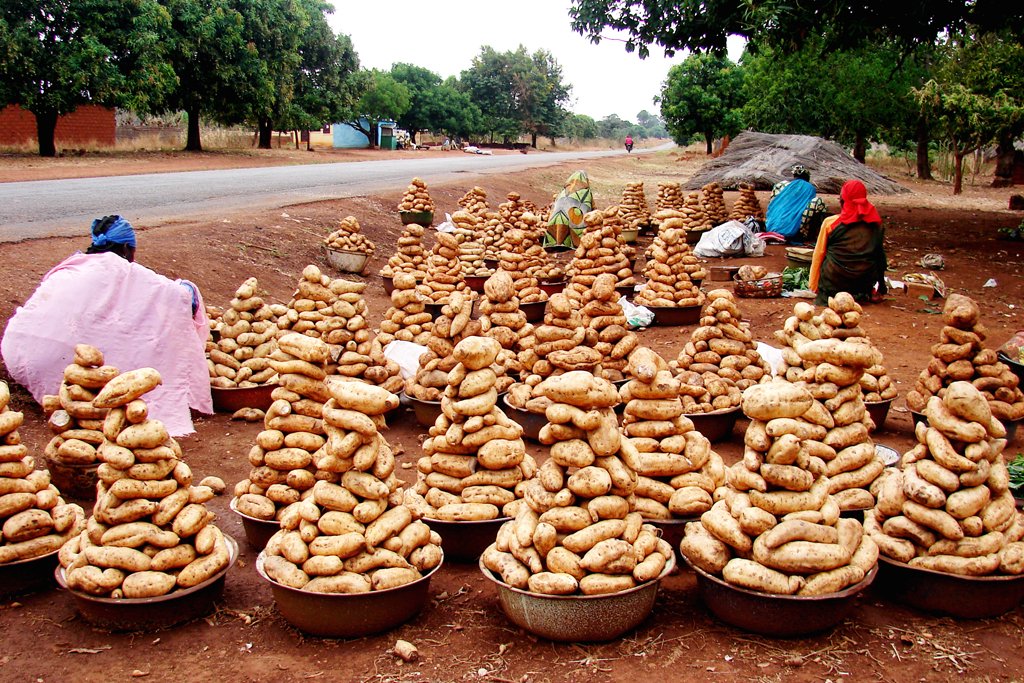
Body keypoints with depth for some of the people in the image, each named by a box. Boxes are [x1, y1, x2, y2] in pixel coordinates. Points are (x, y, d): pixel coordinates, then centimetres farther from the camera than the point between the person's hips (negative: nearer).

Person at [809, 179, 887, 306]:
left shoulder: (830, 223, -5)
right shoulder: (875, 224, 3)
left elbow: (818, 256, 0)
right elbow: (880, 256, 10)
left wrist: (814, 287, 9)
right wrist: (880, 290, 19)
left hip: (833, 284, -2)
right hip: (864, 284, 2)